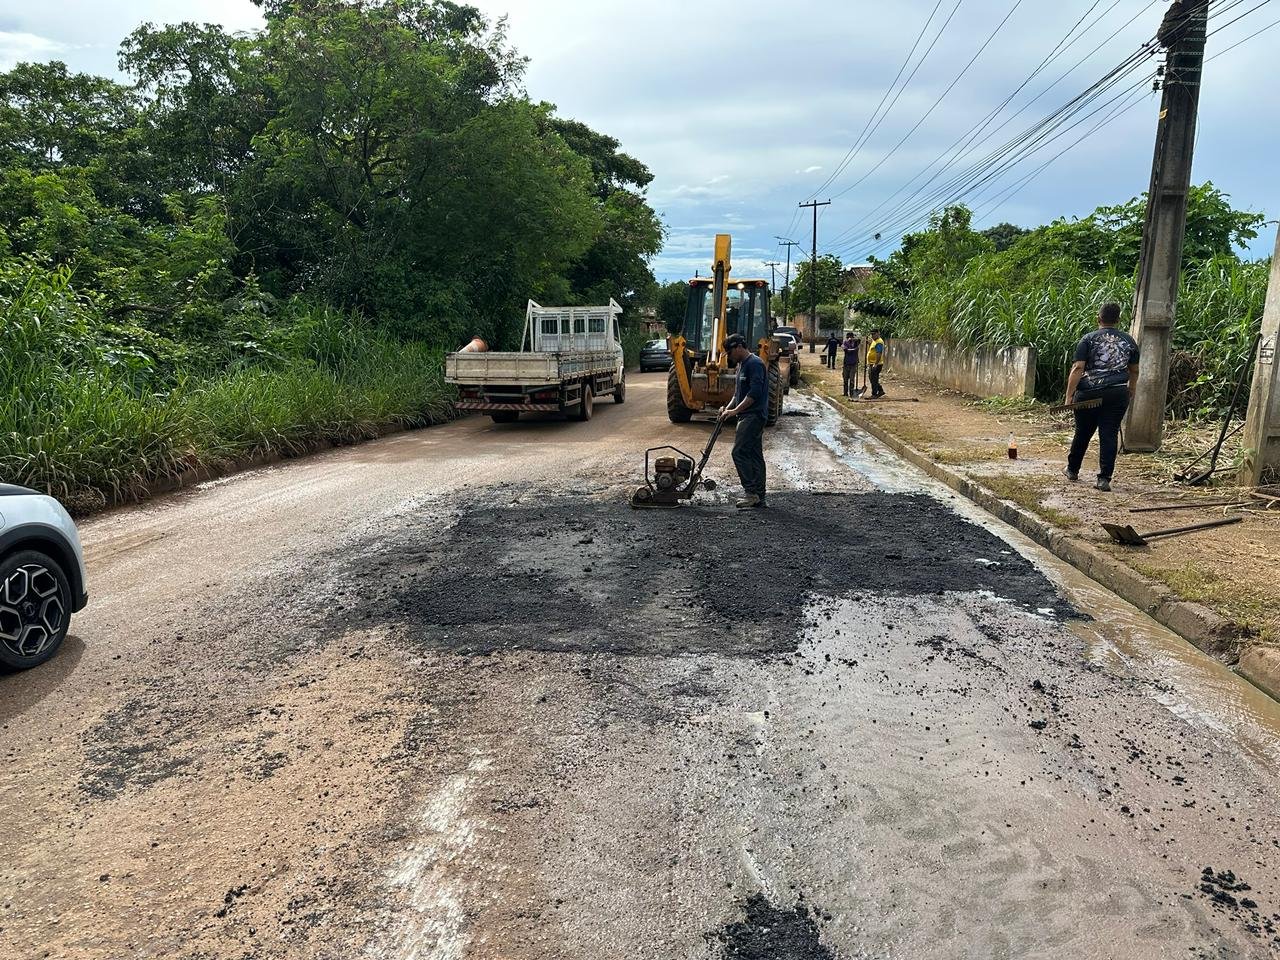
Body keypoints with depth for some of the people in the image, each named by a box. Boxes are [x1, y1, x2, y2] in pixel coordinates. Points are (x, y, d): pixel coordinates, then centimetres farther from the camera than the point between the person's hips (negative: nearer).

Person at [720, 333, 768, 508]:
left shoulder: (755, 364, -14)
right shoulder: (742, 364, 19)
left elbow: (755, 393, -23)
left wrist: (735, 411, -21)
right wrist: (728, 408, 12)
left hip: (753, 415, -10)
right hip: (749, 416, 10)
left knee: (739, 452, -13)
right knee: (755, 455, 9)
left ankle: (752, 492, -10)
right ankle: (759, 497, 12)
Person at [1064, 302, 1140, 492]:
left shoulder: (1089, 339, -2)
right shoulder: (1128, 341, 9)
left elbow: (1078, 368, -11)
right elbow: (1134, 371, 18)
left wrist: (1069, 395, -11)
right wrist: (1130, 390, 34)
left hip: (1089, 393, -2)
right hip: (1117, 394, 2)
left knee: (1083, 433, 13)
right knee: (1110, 435, 2)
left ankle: (1072, 470, 29)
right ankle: (1104, 478, -2)